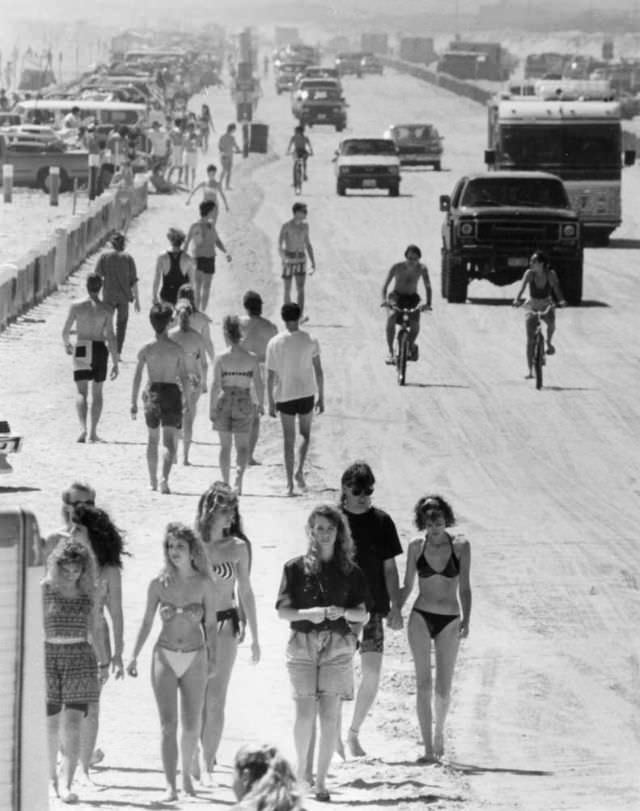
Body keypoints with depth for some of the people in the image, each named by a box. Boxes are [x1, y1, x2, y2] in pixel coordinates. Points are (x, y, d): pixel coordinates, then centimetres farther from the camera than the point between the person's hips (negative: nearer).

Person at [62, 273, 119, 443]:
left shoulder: (76, 306, -5)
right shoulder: (106, 309, -5)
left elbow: (65, 331, 2)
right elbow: (111, 337, -8)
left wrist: (67, 345, 25)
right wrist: (115, 363, -4)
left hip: (81, 351, -1)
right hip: (100, 350, 1)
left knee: (81, 393, 0)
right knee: (97, 392, 16)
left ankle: (83, 428, -22)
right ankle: (93, 432, 18)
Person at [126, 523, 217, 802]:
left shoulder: (204, 584, -1)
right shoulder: (158, 584, 0)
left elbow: (210, 625, 4)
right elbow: (147, 622, 8)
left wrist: (213, 659, -4)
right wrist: (134, 656, 2)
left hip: (194, 660, 0)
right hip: (165, 657, 0)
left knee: (191, 726, 5)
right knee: (169, 725, -9)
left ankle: (187, 773, 29)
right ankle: (170, 786, -11)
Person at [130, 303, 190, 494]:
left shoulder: (146, 349, -3)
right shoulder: (177, 349, -5)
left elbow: (137, 377, -4)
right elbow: (184, 377, -3)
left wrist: (133, 402, 1)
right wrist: (187, 400, 9)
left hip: (152, 394, 2)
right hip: (171, 393, -2)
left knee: (152, 439, 18)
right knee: (170, 442, -1)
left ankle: (153, 481, 23)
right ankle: (164, 478, -22)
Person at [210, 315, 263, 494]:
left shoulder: (221, 358, -9)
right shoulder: (251, 358, -5)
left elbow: (215, 386, -10)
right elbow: (259, 385, -2)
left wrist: (211, 409, -3)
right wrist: (260, 404, 14)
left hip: (224, 402, 0)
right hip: (244, 404, 0)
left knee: (225, 445, 14)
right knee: (242, 446, 8)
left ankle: (225, 483, 18)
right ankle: (239, 476, -16)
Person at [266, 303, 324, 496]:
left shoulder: (274, 343, -7)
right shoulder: (310, 341, -7)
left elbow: (270, 376, -5)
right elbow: (318, 372, -4)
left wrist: (271, 403, 3)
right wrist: (321, 398, 6)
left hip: (284, 395, 0)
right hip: (306, 393, 0)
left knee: (289, 440, 8)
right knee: (305, 434, 21)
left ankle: (289, 483, 7)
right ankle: (300, 470, 2)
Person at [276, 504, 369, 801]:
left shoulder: (349, 571, 6)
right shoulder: (296, 568, 2)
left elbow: (362, 614, 8)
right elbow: (282, 610, 1)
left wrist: (342, 611, -12)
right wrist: (309, 613, -16)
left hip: (336, 645, 1)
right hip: (302, 643, -1)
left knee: (329, 713, -3)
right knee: (305, 712, -6)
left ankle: (321, 779, 3)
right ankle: (300, 766, 18)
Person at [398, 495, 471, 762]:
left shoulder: (460, 546, -1)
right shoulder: (416, 546, 1)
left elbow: (464, 588, 1)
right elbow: (407, 586, 9)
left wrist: (466, 620, -8)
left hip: (450, 620, 0)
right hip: (421, 617, 0)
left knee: (443, 687, 4)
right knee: (423, 683, -8)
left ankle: (439, 732, 32)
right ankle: (428, 749, -7)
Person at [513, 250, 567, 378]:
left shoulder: (551, 274, -15)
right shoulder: (529, 273, -15)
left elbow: (556, 289, -24)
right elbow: (522, 287, -27)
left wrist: (561, 300, -43)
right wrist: (517, 299, -45)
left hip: (547, 306, 0)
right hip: (532, 307, 0)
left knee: (551, 323, -35)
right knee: (530, 340, -8)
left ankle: (549, 342, -3)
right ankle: (530, 371, -3)